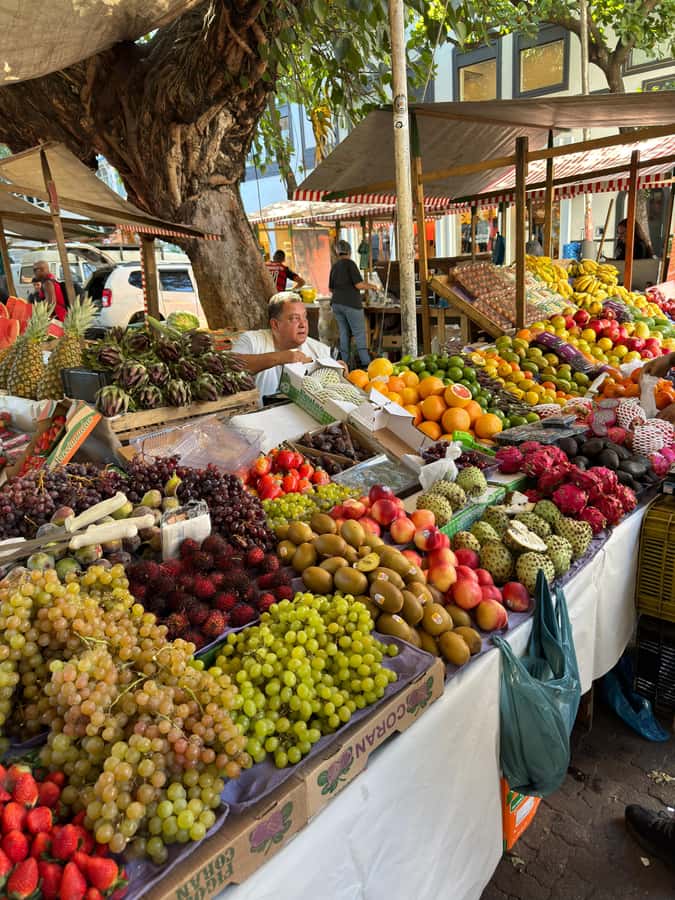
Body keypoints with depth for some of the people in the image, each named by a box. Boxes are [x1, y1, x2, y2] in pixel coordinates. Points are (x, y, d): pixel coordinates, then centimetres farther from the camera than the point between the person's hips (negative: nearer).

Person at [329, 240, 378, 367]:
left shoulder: (334, 266, 13)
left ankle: (345, 362, 8)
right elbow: (359, 284, -14)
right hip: (351, 304, -6)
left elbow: (331, 288, 21)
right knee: (359, 333, -5)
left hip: (337, 303, 6)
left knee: (344, 333, 9)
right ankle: (366, 362, -8)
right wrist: (371, 286, 2)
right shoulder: (350, 263, -7)